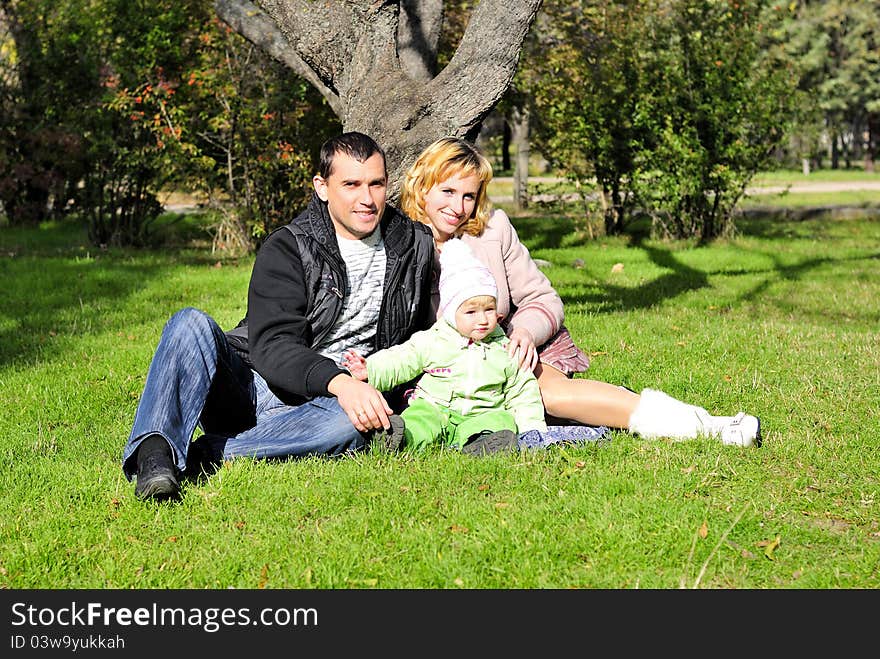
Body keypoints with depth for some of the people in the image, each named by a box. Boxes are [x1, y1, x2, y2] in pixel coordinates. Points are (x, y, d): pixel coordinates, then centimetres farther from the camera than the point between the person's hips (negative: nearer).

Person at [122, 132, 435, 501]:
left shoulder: (415, 247, 8)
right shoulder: (287, 248, -4)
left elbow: (423, 337, 22)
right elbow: (273, 345, -17)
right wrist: (337, 380, -36)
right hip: (251, 385, -1)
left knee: (356, 424, -36)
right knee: (191, 323, -28)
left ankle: (198, 454, -35)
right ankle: (156, 454, -43)